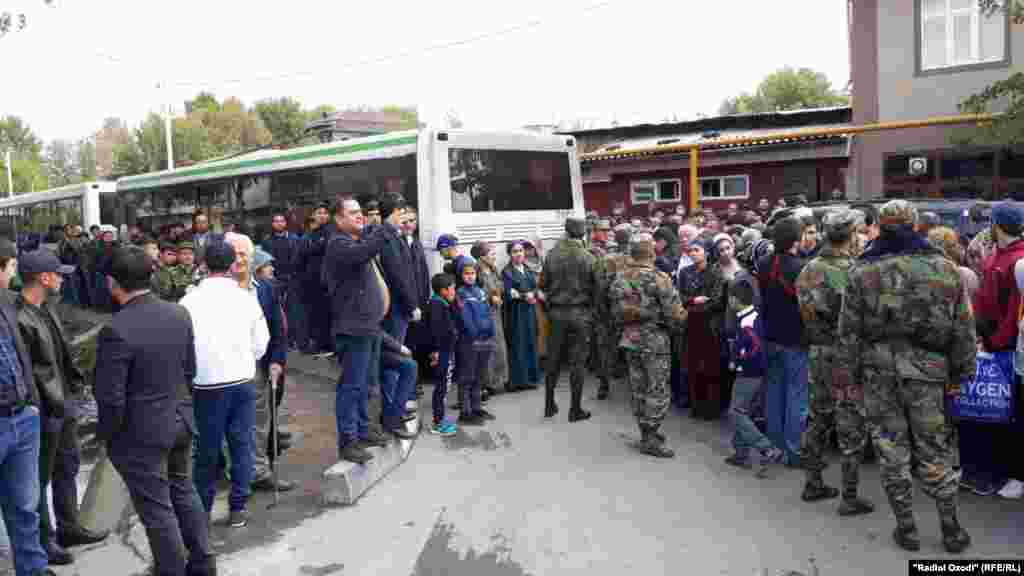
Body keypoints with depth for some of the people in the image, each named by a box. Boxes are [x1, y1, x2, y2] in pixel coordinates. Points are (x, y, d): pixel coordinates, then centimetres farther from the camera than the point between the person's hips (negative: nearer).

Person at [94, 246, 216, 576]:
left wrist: (106, 435, -2)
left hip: (141, 434, -7)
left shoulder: (116, 331, -23)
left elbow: (111, 398, -20)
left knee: (158, 510, 8)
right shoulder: (179, 314, -3)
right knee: (183, 491, 24)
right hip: (181, 422, 7)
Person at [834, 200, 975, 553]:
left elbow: (848, 333, -3)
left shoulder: (862, 272, -3)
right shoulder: (944, 268, 1)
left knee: (891, 449, 9)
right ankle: (951, 529, 21)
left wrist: (845, 378, 3)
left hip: (878, 369, -1)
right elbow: (963, 329, 4)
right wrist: (961, 373, 14)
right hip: (927, 369, 1)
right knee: (933, 449, 13)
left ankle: (906, 528, 18)